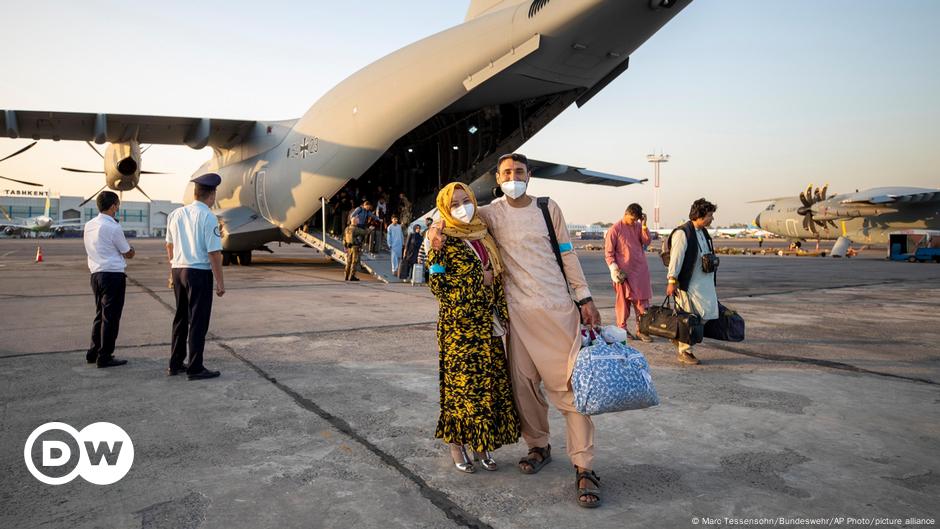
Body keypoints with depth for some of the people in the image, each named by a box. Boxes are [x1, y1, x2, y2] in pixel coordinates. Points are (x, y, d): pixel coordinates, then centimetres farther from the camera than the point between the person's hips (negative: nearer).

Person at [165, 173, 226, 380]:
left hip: (178, 270, 7)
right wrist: (220, 282, -12)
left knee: (180, 318, 17)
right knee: (198, 321, 0)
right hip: (200, 272, -7)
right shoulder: (208, 217, -13)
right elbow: (214, 252, -17)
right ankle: (195, 368, 5)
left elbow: (169, 245, 19)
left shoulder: (176, 214, 8)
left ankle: (175, 364, 26)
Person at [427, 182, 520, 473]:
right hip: (459, 325, -6)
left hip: (487, 324, 6)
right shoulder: (443, 240, -6)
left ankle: (480, 442, 21)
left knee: (491, 381, 7)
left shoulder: (484, 236, 12)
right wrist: (479, 279, -11)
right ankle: (456, 442, 17)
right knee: (461, 382, 0)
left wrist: (501, 316, 13)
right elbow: (437, 284, -12)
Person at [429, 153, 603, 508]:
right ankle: (538, 447, 27)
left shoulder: (548, 208, 6)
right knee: (523, 383, 6)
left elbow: (567, 255, 8)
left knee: (570, 384, -6)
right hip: (518, 312, 1)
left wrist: (585, 298, 4)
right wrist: (437, 228, -10)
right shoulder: (492, 213, 5)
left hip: (558, 309, -1)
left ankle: (584, 468, -2)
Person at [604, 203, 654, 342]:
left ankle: (641, 330, 13)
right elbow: (608, 252, -7)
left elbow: (646, 242, -1)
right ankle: (622, 329, 13)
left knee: (642, 301, 6)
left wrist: (644, 226, -10)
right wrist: (614, 268, -16)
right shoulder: (615, 229, -6)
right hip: (624, 272, -5)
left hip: (640, 270, 5)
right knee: (623, 301, 4)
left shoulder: (638, 226, 8)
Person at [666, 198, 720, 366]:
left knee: (708, 314, 6)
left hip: (705, 283, 9)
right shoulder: (682, 233, -14)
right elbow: (676, 257, -17)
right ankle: (684, 352, 13)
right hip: (688, 283, -9)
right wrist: (672, 281, -19)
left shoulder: (703, 232, 15)